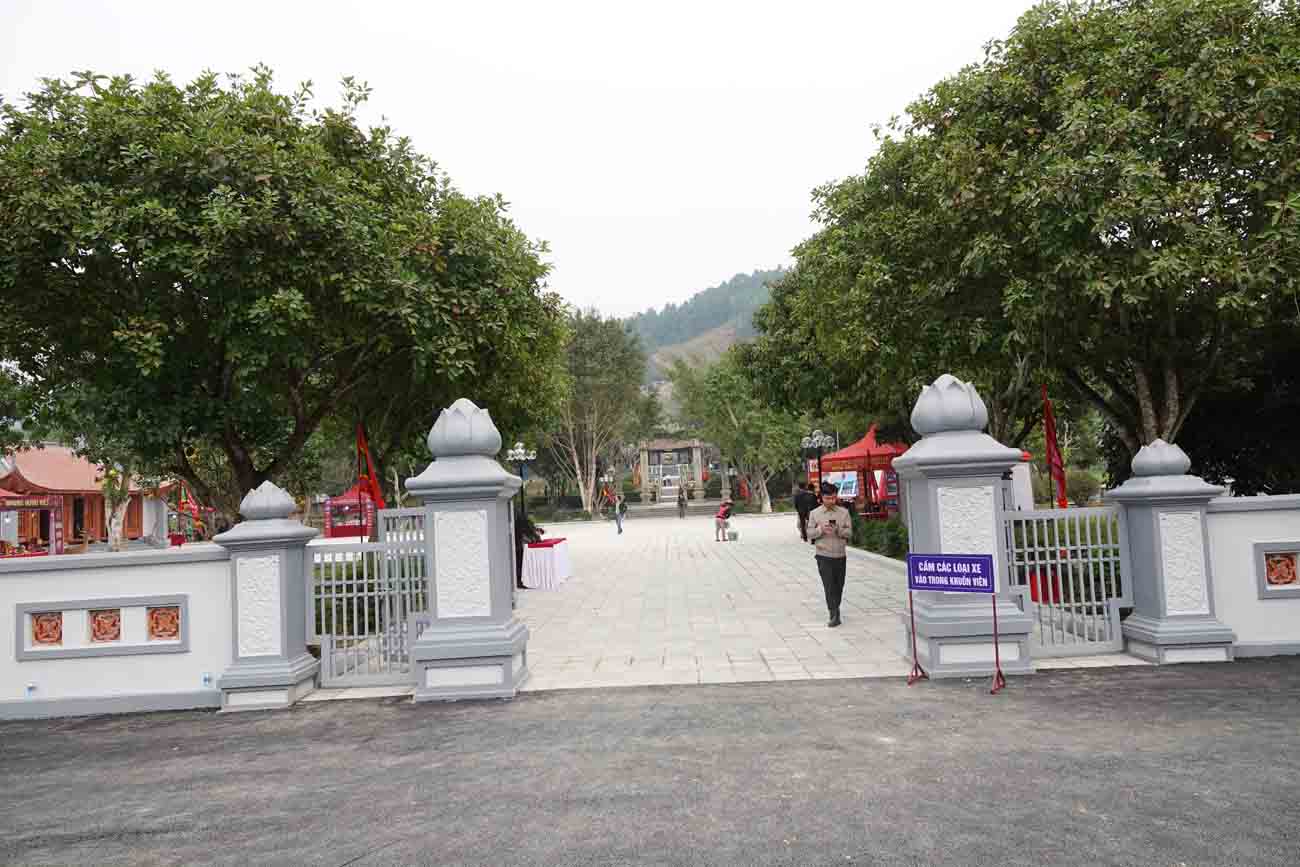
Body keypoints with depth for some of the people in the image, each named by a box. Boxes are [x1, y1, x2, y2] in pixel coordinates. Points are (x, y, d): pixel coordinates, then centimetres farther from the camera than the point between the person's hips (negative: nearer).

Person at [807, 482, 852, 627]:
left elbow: (849, 532, 0)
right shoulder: (814, 513, 1)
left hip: (840, 555, 2)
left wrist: (838, 530, -19)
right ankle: (834, 615, -8)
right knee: (829, 585, -8)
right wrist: (821, 530, -18)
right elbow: (810, 533, 1)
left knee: (839, 585, 11)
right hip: (823, 556, -2)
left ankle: (835, 610, 30)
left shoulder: (844, 512, 4)